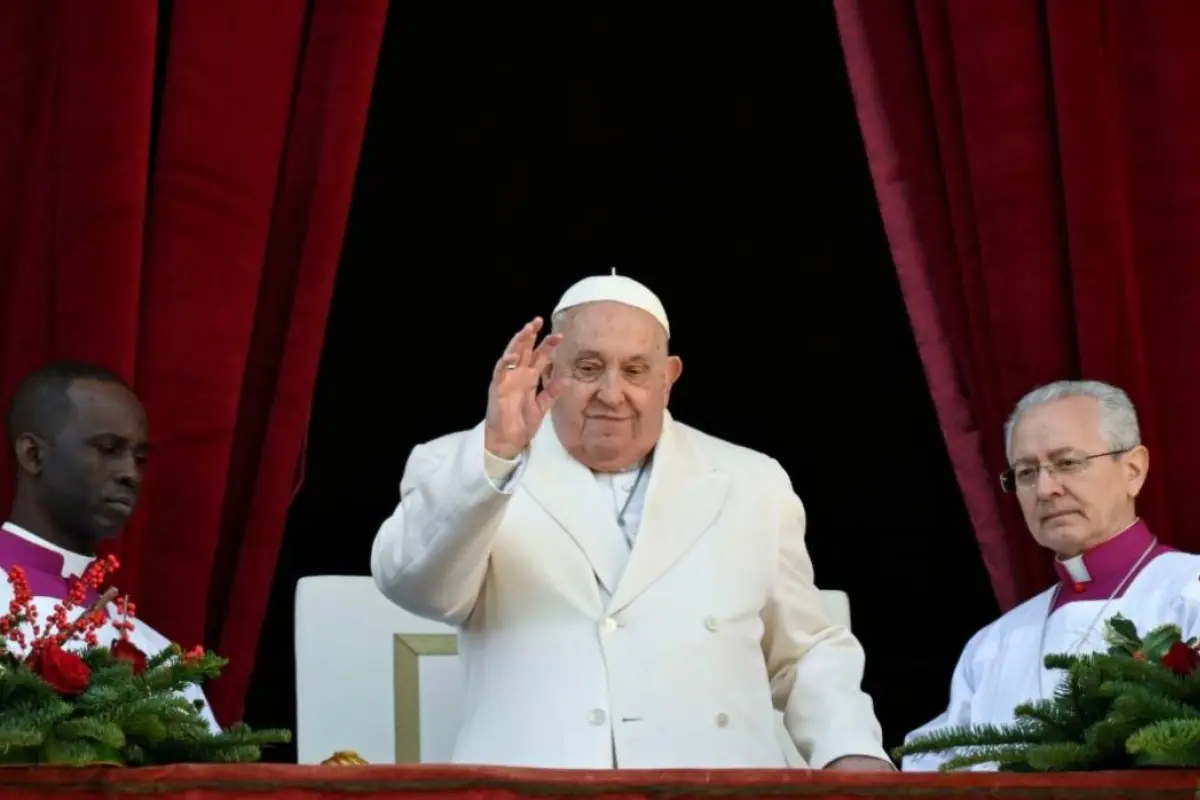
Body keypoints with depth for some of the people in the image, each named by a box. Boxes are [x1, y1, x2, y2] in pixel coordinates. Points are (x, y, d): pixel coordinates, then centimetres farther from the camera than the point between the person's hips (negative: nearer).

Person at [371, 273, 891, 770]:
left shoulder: (750, 487, 17)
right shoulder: (467, 471, 8)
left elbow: (805, 654, 20)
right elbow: (410, 580, -9)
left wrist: (853, 753, 3)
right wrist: (494, 452, -22)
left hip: (716, 793, 3)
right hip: (533, 792, -2)